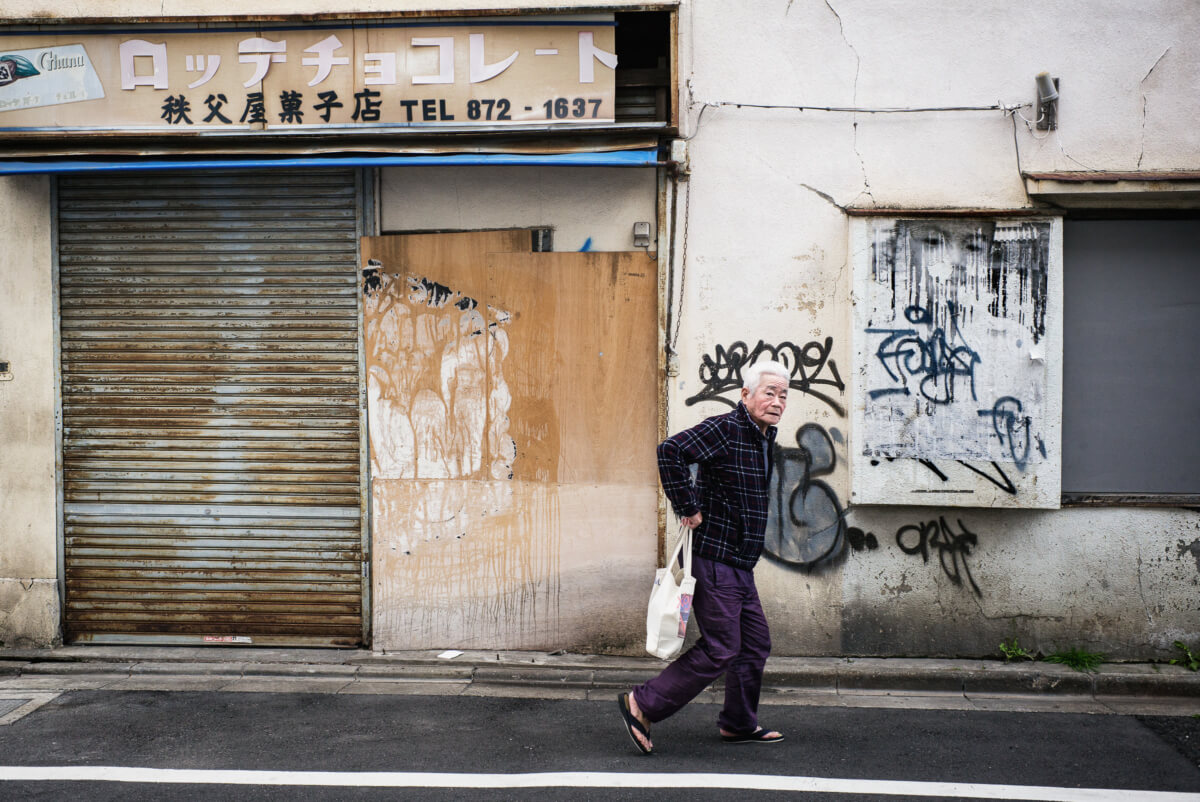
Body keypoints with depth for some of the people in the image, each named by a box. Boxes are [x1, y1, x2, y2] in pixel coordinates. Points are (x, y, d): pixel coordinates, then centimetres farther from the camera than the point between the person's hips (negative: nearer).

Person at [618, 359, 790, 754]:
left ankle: (739, 724, 29)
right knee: (719, 650, -7)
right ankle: (642, 705, 2)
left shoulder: (765, 437, 14)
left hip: (740, 566, 10)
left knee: (755, 642, 14)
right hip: (714, 559, -10)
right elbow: (670, 451, -30)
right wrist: (688, 508, -24)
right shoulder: (724, 429, -16)